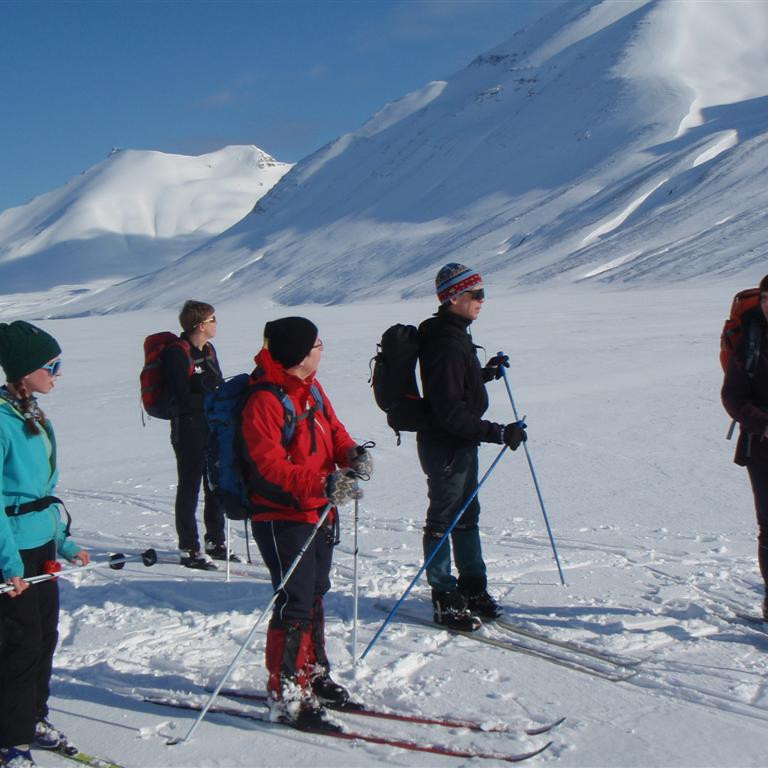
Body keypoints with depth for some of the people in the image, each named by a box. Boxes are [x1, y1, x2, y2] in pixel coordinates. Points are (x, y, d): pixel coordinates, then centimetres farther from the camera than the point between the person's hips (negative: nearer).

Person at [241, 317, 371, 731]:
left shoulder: (311, 389, 9)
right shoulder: (265, 401, -20)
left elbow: (333, 430, 14)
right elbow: (270, 466, -27)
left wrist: (352, 454, -8)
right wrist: (322, 484, -38)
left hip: (320, 513, 10)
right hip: (283, 518, -10)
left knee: (315, 596, 20)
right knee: (295, 603, -6)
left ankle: (313, 675, 36)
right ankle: (287, 696, 5)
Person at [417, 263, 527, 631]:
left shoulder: (455, 335, 10)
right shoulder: (445, 344, -24)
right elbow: (450, 412, -27)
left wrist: (485, 372, 18)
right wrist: (498, 433, -25)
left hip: (462, 443, 11)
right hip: (444, 446, -11)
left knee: (467, 516, 18)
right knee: (443, 520, 1)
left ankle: (473, 589, 30)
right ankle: (445, 600, 13)